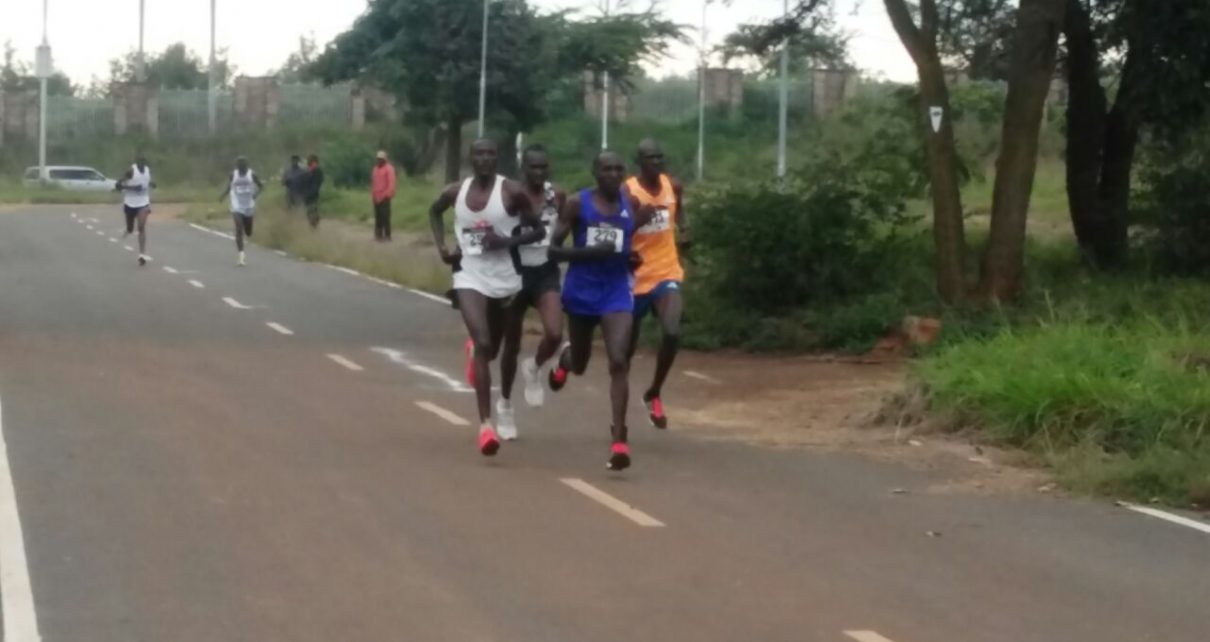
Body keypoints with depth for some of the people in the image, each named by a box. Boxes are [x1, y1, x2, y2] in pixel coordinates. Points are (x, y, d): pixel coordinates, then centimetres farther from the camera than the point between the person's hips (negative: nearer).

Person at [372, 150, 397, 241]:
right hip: (376, 197, 7)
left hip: (385, 197, -7)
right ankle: (379, 234, 10)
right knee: (378, 216, 7)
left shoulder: (388, 169, -5)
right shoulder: (376, 169, 17)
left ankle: (387, 235, -7)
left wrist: (388, 194, -16)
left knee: (385, 216, -9)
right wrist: (372, 194, 14)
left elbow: (391, 183, -11)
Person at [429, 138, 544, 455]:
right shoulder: (455, 192, -2)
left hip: (504, 278, 0)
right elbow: (434, 211, 20)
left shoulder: (512, 192, -11)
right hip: (470, 277, 0)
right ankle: (485, 424, -20)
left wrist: (506, 241, -21)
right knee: (482, 344, -19)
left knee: (493, 347, 19)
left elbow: (538, 230, -6)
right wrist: (441, 246, 6)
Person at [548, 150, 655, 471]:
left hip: (617, 291, 1)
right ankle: (566, 356, 58)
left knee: (618, 362, -17)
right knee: (578, 366, 18)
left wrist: (631, 258, 0)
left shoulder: (631, 204, 2)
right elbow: (553, 249, -11)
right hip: (581, 290, -1)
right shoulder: (577, 203, -9)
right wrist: (591, 252, -24)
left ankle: (619, 441, -17)